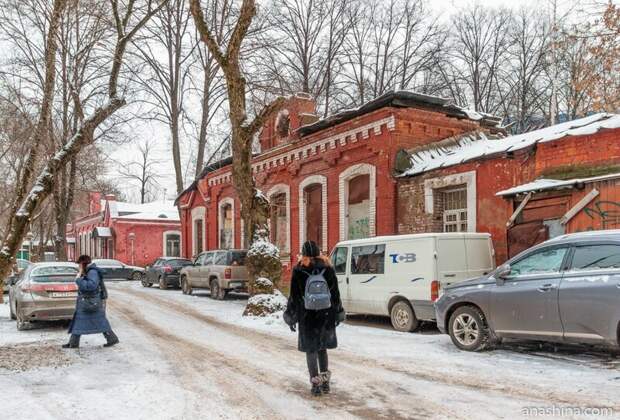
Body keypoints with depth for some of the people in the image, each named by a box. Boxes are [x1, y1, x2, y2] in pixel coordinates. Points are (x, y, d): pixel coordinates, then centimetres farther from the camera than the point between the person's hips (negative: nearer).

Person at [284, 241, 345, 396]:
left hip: (307, 315, -3)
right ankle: (325, 381, 16)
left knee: (311, 349, 7)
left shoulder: (299, 270, -6)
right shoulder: (328, 268, 2)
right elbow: (335, 293, 6)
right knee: (322, 347, 17)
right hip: (326, 315, 3)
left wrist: (291, 316, 4)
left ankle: (316, 383, 7)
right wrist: (337, 313, 15)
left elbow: (294, 295, -4)